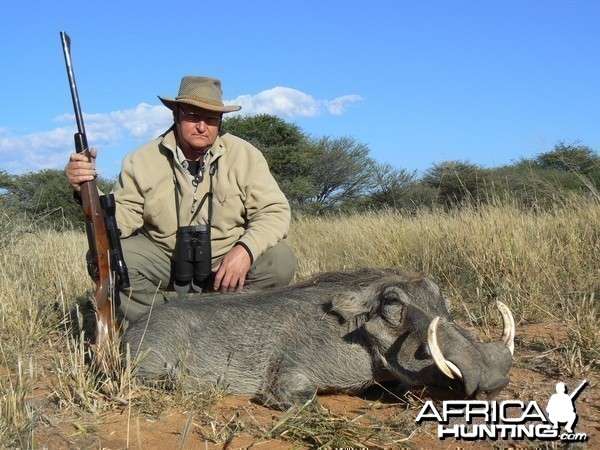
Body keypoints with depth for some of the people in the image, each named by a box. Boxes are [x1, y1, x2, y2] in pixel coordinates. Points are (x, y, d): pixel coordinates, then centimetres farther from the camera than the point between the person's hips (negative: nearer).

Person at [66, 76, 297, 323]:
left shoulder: (245, 156, -9)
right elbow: (120, 221, -12)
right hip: (163, 259, 0)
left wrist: (245, 249, -31)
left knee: (280, 262, -25)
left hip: (227, 258, 0)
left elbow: (274, 211, -12)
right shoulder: (141, 161, -8)